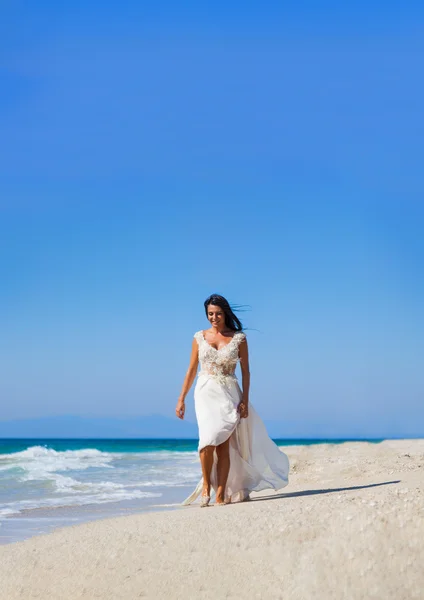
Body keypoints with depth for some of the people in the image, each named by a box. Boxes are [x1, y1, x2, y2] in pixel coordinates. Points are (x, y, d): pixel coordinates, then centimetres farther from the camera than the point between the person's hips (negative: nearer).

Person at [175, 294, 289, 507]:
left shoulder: (239, 338, 4)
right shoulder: (199, 337, 8)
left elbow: (245, 371, 4)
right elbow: (191, 371, 11)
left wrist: (245, 400, -5)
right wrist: (181, 399, 8)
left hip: (229, 395, 0)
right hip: (206, 393, 1)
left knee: (224, 445, -5)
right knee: (209, 439, -18)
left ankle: (221, 494, 0)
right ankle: (206, 485, -1)